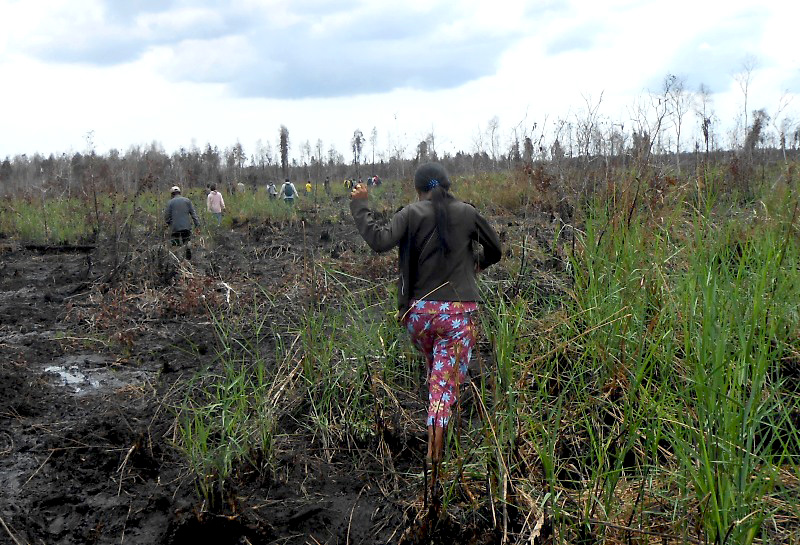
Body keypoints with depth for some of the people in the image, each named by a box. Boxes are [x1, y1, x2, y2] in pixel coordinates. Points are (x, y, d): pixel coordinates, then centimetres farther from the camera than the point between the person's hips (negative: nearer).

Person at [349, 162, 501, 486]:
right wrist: (479, 265, 38)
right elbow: (495, 249, 16)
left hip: (419, 312, 1)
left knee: (434, 372, 25)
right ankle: (434, 458, -8)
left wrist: (359, 206, -4)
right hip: (458, 313, -1)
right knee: (446, 383, 0)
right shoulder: (466, 213, 6)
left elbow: (380, 241, -17)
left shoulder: (412, 214, -2)